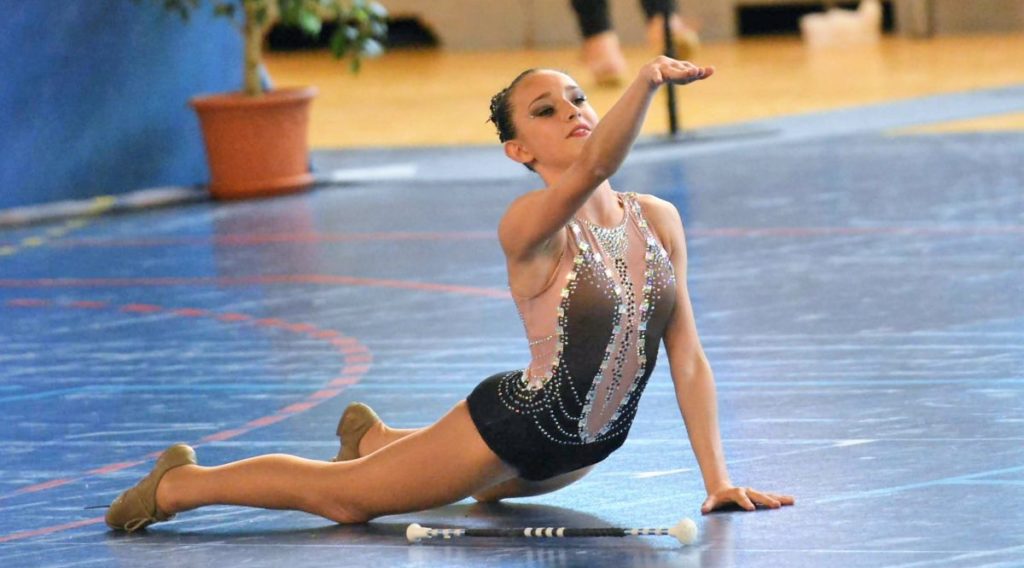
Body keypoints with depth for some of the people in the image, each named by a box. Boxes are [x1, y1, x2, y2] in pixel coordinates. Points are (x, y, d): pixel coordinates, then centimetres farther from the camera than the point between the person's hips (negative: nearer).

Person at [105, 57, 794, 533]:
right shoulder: (530, 226, -27)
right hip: (513, 427, -6)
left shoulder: (659, 221, -9)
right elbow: (591, 169, -50)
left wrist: (717, 478, -9)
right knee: (342, 497, 8)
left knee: (487, 488, 36)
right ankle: (180, 484, 30)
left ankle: (374, 437, 66)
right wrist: (647, 80, -64)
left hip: (589, 446, 6)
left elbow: (687, 357, -5)